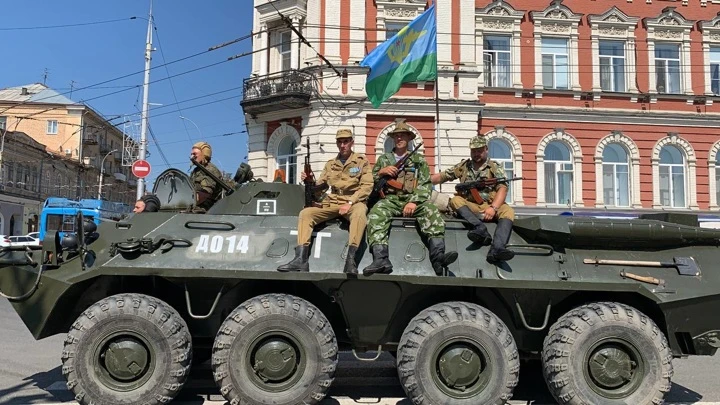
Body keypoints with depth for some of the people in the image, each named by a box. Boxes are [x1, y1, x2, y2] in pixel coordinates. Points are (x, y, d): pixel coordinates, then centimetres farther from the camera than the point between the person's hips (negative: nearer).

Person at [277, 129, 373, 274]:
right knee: (305, 213, -17)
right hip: (332, 202, 4)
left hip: (354, 201, -4)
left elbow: (367, 186, -5)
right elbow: (319, 186, 16)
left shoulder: (362, 161, 4)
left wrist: (350, 203, -16)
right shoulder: (330, 164, 16)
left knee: (359, 214, -39)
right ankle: (301, 259, -25)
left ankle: (350, 259, -41)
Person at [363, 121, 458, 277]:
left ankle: (438, 257, -45)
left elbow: (425, 185, 6)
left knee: (432, 212, -33)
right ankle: (381, 260, -45)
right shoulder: (383, 159, 24)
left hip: (413, 200, 0)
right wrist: (381, 172, -1)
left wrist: (414, 202, -11)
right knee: (375, 214, -34)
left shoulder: (419, 160, 19)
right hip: (389, 199, 1)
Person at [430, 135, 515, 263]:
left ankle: (496, 249, -52)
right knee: (455, 200, -25)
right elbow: (441, 177, 19)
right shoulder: (463, 166, 18)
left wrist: (493, 208, -23)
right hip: (470, 208, 2)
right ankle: (480, 228, -46)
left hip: (490, 207, -2)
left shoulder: (495, 167, 8)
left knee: (508, 211, -30)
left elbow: (502, 189, -6)